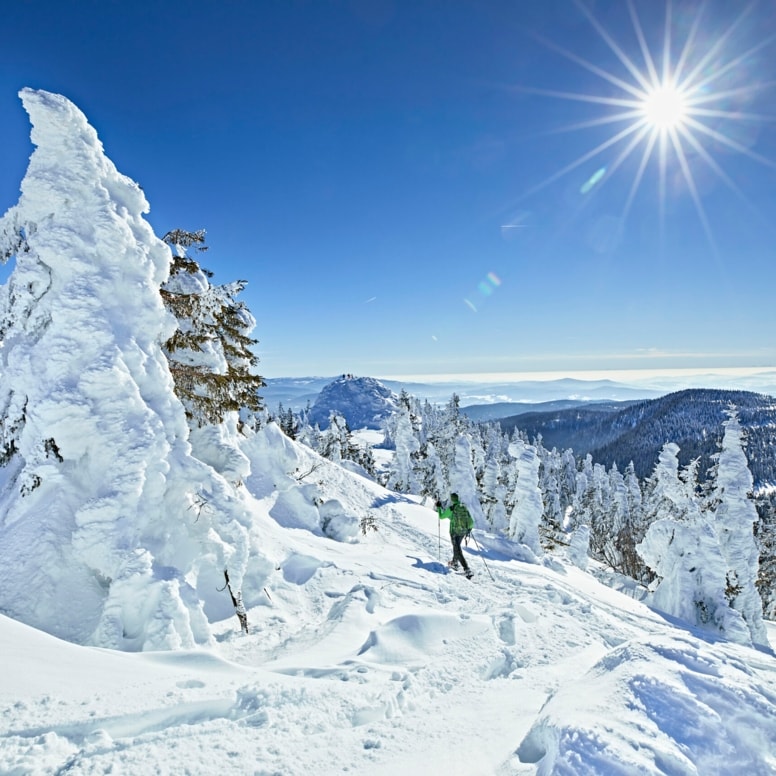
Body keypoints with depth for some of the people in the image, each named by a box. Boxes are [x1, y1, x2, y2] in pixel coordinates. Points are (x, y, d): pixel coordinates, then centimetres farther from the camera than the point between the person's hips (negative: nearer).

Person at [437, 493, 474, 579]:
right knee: (457, 546, 29)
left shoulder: (451, 508, -14)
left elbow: (442, 516, -1)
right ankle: (455, 562, 45)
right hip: (463, 531, 6)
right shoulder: (464, 507, 1)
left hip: (455, 531, -6)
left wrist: (439, 508, 13)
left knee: (458, 551, -3)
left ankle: (467, 570, -13)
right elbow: (471, 522, 2)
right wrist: (469, 529, 19)